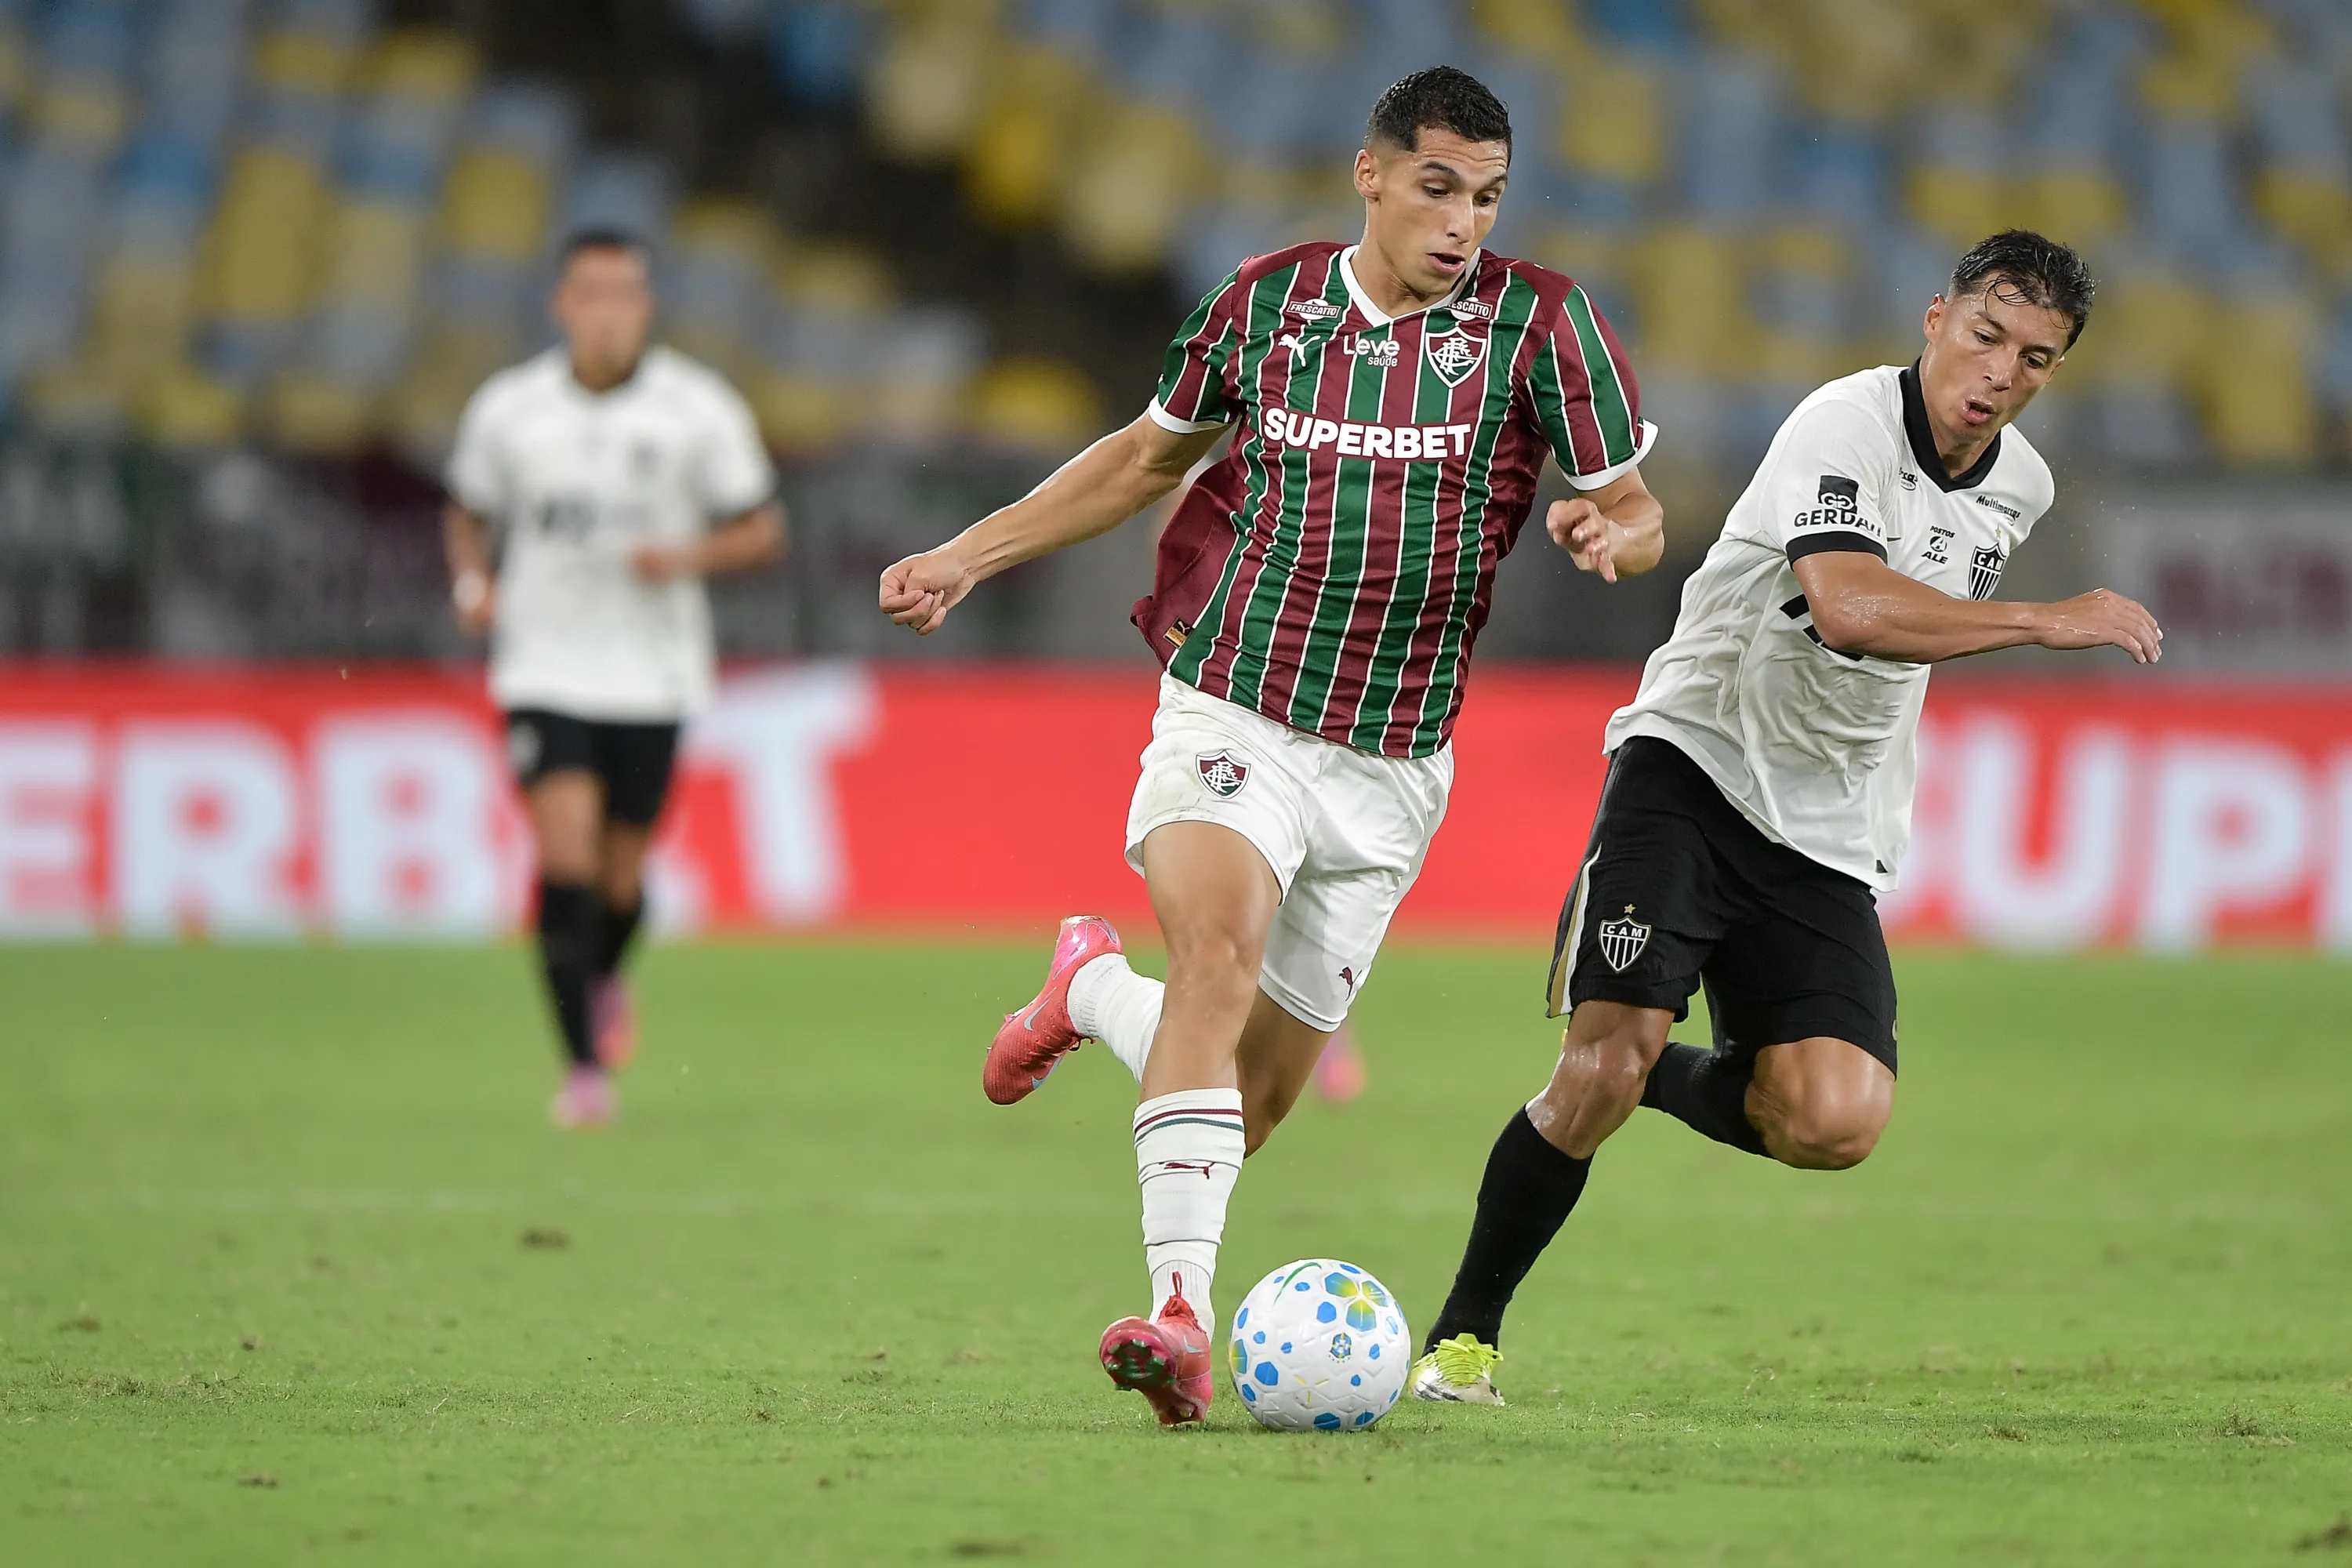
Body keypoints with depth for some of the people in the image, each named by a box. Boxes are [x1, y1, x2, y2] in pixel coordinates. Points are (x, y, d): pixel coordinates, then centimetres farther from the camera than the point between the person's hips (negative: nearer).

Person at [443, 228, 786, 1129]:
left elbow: (762, 532, 1)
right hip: (544, 667, 0)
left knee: (619, 876, 5)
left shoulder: (699, 411, -4)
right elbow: (466, 512, 15)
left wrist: (688, 556, -18)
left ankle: (604, 982, 42)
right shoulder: (508, 409, 0)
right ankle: (584, 1066, -11)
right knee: (566, 847, -17)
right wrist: (472, 582, -5)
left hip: (653, 675, 0)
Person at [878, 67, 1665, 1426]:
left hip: (1392, 766, 1)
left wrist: (1609, 534, -26)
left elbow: (1638, 512, -1)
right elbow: (1152, 455, 18)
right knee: (1220, 951, -30)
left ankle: (1096, 989, 39)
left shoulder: (1539, 321, -4)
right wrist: (970, 556, 14)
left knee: (1261, 1089, 6)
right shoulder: (1266, 298, 1)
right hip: (1232, 716, -1)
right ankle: (1183, 1311, -35)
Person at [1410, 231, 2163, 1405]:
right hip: (1692, 766, -6)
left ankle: (1669, 1079, 18)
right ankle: (1462, 1335, 0)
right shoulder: (1846, 425, -17)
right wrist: (2049, 624, -31)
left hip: (1828, 836, 6)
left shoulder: (2020, 490, 7)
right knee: (1602, 1065, -20)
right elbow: (1847, 606, -34)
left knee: (1838, 1123, -15)